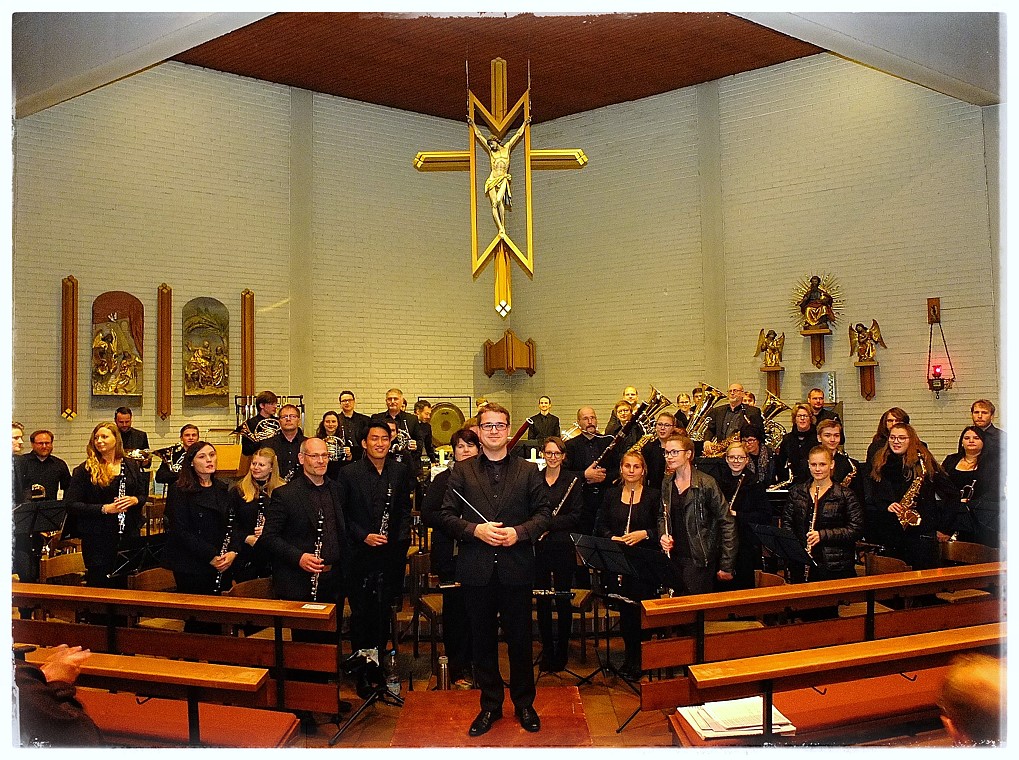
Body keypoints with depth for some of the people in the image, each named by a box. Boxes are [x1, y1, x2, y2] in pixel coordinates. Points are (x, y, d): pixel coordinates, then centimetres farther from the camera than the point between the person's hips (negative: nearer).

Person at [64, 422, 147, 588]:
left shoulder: (131, 466, 6)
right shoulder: (84, 470, -3)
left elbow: (143, 494, 12)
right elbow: (71, 504, -7)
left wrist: (134, 500, -11)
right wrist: (104, 509, -19)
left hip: (128, 535, 3)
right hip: (97, 538, -3)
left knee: (122, 582, 11)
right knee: (99, 583, 3)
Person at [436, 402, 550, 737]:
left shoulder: (528, 470, 3)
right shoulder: (462, 471, 4)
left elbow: (544, 514, 2)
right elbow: (446, 515, 1)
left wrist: (519, 532, -15)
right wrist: (475, 530, -15)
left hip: (517, 568, 0)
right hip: (477, 570, 1)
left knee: (520, 639, 11)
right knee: (482, 640, 12)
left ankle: (524, 703, 31)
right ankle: (490, 705, 30)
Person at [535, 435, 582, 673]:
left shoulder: (573, 480, 0)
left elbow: (576, 516, -6)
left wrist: (550, 524, -16)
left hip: (564, 547, -2)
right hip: (539, 547, 2)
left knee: (563, 599, 5)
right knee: (542, 600, 8)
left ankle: (562, 651, 18)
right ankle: (546, 650, 21)